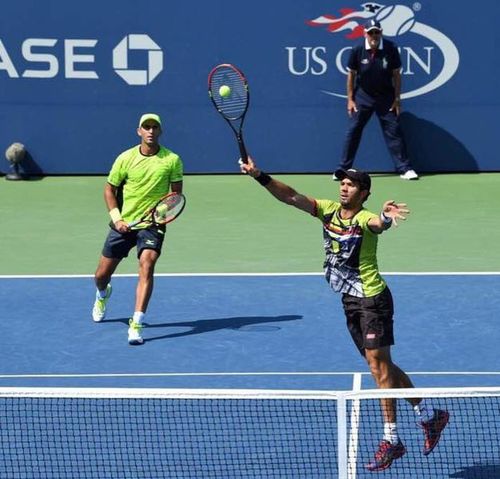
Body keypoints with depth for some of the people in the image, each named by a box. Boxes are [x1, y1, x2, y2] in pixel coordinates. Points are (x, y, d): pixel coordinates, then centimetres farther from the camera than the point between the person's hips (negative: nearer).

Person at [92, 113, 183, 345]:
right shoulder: (126, 158, -4)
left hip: (152, 224, -2)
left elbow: (177, 193, 2)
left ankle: (136, 324, -27)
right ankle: (103, 294, 50)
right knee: (102, 275, 10)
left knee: (146, 265, -26)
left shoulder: (172, 160, -6)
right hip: (123, 224, 2)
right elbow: (109, 189, 6)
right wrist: (116, 217, -7)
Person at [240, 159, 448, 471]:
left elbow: (379, 223, -42)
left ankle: (391, 440, -4)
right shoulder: (328, 210, 3)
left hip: (372, 299, -8)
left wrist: (387, 216, -66)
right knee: (382, 366, 14)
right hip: (351, 301, 8)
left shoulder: (365, 220, -18)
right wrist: (259, 175, -13)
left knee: (379, 366, -8)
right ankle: (430, 415, 26)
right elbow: (291, 197, -1)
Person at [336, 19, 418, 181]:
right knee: (353, 131, 1)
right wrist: (350, 99, -2)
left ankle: (405, 169, 4)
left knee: (394, 131, -2)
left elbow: (396, 75, -4)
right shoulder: (357, 51, -11)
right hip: (363, 96, 0)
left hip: (386, 97, 0)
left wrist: (397, 99, -5)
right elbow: (351, 75, -1)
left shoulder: (390, 49, -12)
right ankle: (343, 169, 9)